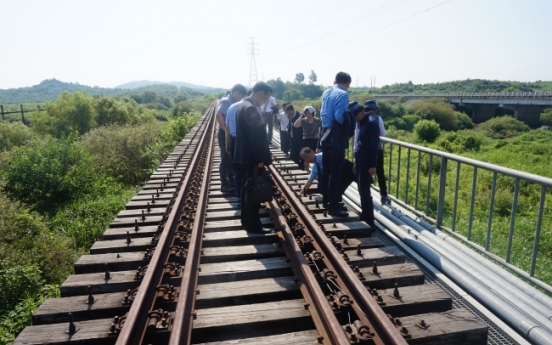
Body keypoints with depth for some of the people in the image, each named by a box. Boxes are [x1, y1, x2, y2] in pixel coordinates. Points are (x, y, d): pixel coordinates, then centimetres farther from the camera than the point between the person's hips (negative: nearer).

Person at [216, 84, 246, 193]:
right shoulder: (226, 101, -16)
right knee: (225, 159, -3)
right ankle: (224, 184, 5)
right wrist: (225, 130, -26)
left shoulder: (232, 102, 11)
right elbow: (218, 115, -31)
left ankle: (231, 179, 30)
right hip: (225, 134, -9)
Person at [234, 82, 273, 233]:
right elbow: (255, 137, -22)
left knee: (247, 189, 17)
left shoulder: (243, 105, 12)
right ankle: (253, 225, 9)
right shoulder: (251, 109, -21)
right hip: (252, 157, -10)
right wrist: (261, 159, -17)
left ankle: (247, 220, 28)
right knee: (253, 190, -1)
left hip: (245, 155, 10)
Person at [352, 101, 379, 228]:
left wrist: (372, 165, -20)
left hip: (366, 163, -8)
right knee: (361, 191, 14)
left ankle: (369, 221, 2)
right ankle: (364, 215, 26)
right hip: (359, 162, 9)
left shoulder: (371, 124, -15)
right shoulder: (358, 124, 12)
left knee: (365, 192, -5)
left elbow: (374, 146, -18)